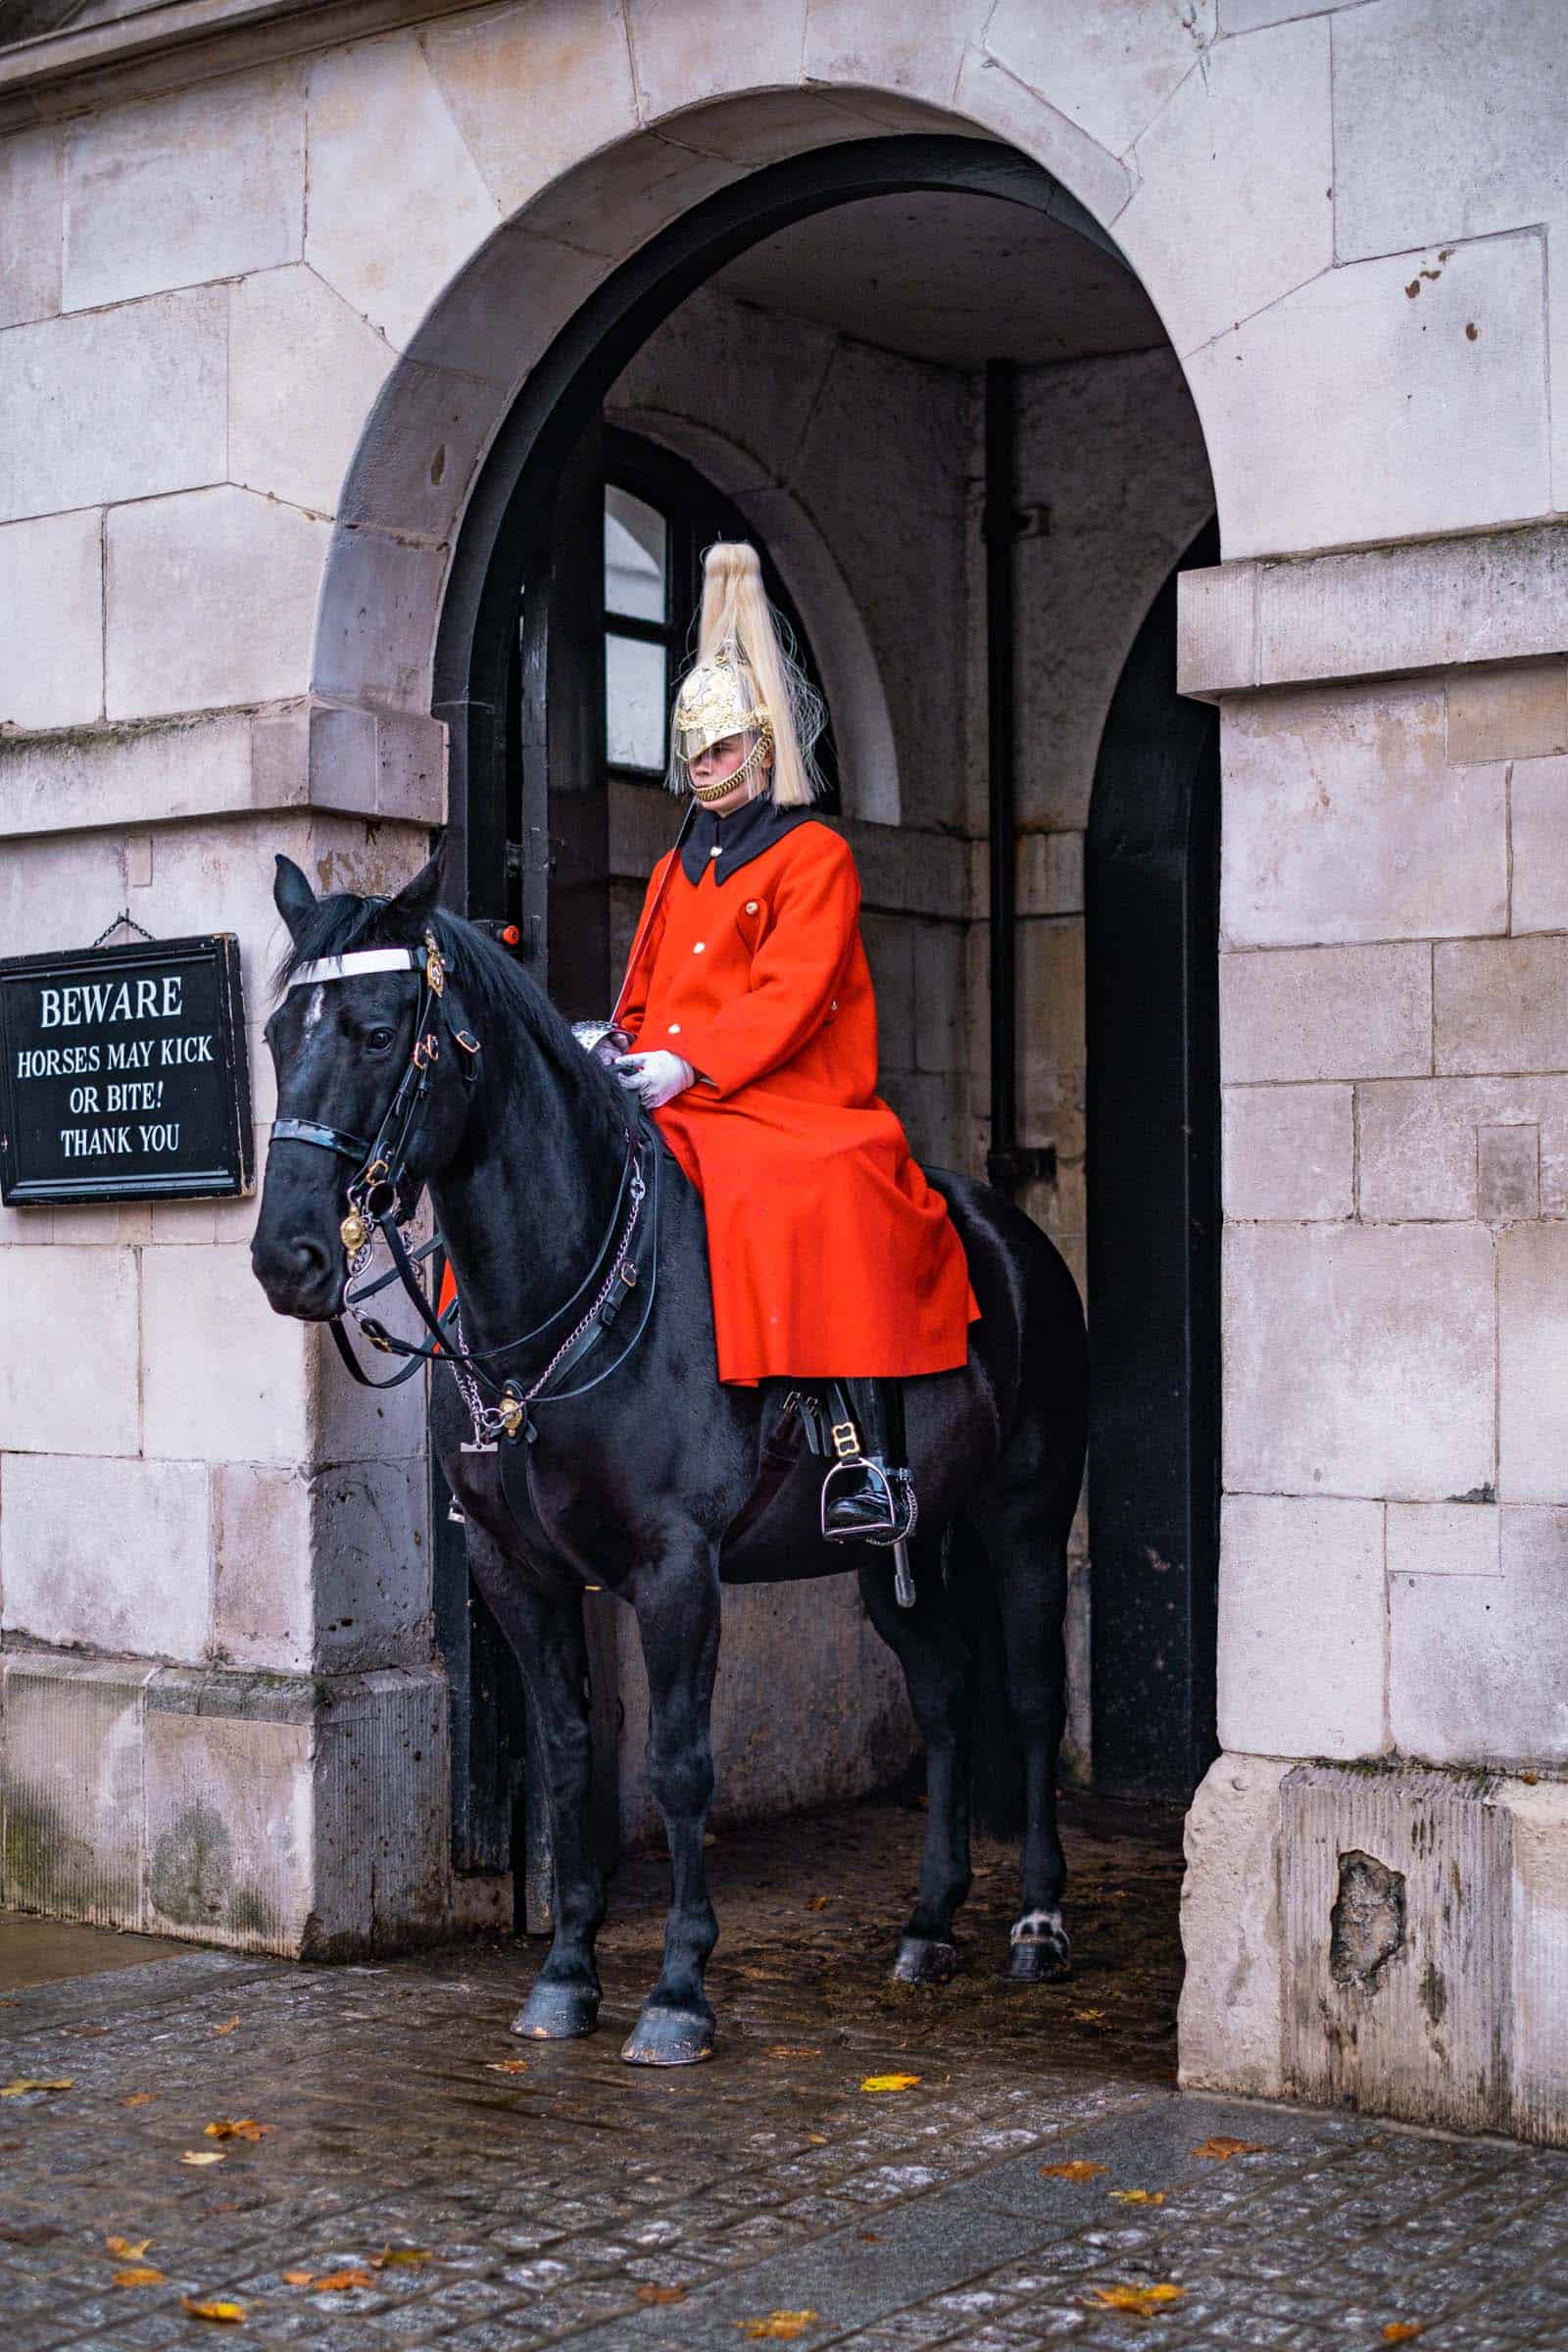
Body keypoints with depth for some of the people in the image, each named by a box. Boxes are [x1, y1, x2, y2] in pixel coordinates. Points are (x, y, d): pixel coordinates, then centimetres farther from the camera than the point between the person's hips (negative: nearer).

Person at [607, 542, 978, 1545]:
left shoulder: (815, 855, 0)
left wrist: (689, 1064, -22)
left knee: (821, 1207, -35)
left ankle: (878, 1468, -36)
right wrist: (623, 1047, 2)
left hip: (786, 1108, -7)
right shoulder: (677, 869, 22)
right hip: (669, 1112, 7)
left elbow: (791, 994, -12)